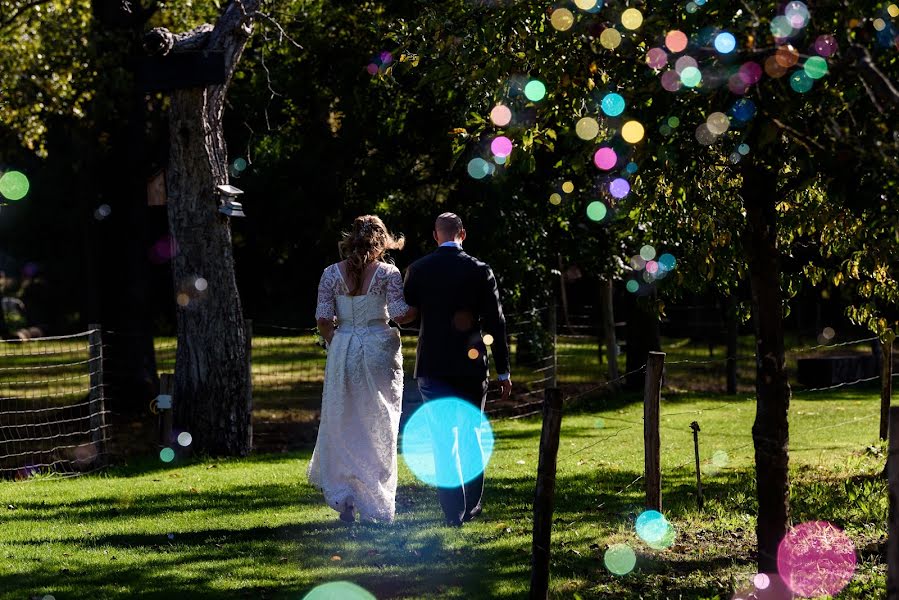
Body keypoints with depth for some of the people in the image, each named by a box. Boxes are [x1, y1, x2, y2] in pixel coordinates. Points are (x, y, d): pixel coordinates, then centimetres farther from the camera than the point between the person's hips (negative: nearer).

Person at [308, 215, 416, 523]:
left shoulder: (332, 274, 1)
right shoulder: (388, 273, -5)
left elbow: (323, 318, -3)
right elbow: (400, 313, -12)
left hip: (343, 351, 1)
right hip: (380, 349, -1)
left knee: (342, 425, 11)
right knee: (379, 428, 7)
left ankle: (344, 498, 4)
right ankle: (377, 505, 10)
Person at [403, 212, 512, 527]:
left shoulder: (418, 270, -2)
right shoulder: (480, 271, -4)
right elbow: (495, 323, -3)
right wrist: (503, 371, 2)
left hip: (432, 366, -1)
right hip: (471, 366, 1)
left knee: (443, 440, -1)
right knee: (471, 436, 16)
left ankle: (455, 511, -8)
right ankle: (472, 504, 21)